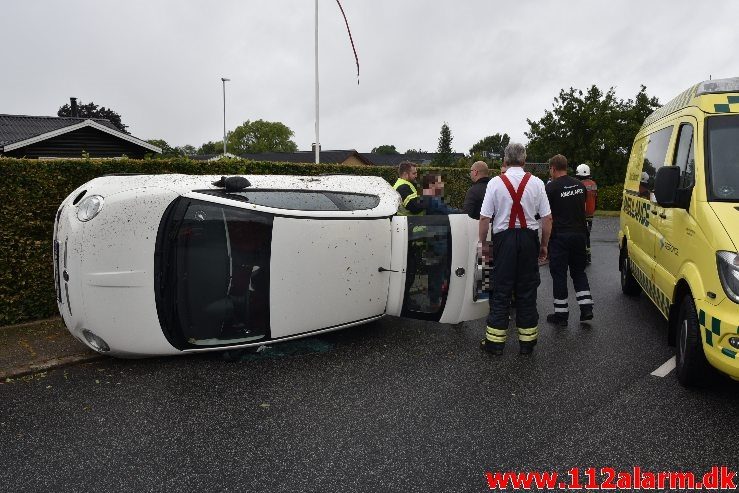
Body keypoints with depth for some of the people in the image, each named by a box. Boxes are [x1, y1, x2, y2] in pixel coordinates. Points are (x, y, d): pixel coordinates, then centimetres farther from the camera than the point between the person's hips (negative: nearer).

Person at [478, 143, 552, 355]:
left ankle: (495, 341, 11)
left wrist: (484, 244, 6)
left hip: (504, 238, -1)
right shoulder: (536, 183, 1)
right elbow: (547, 218, 2)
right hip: (528, 238, 1)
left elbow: (484, 218, -5)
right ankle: (527, 341, 18)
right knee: (527, 290, 10)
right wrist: (544, 244, 12)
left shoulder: (495, 183, -4)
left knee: (500, 290, 6)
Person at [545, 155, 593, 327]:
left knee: (559, 274, 2)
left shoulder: (551, 187, -11)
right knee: (578, 271, 17)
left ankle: (561, 314, 7)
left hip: (560, 236, -6)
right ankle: (586, 308, 11)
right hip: (579, 233, 6)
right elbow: (584, 208, 15)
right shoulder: (580, 185, 8)